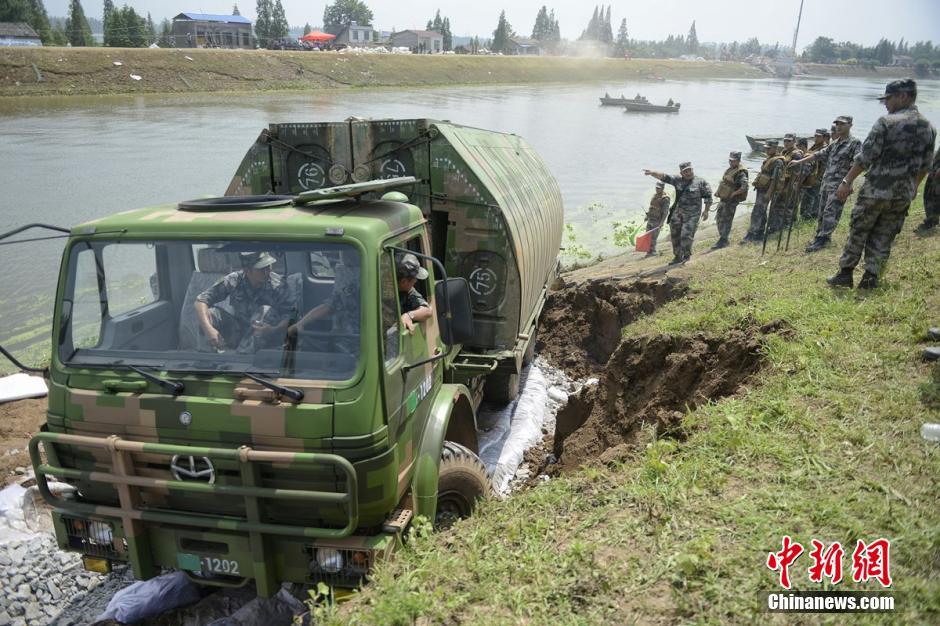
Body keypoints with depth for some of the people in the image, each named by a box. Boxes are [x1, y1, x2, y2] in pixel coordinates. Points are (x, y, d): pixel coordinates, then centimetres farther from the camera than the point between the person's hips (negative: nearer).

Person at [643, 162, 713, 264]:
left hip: (692, 215, -4)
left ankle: (687, 255, 13)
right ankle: (678, 256, 23)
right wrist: (652, 173, -17)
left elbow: (708, 196, 1)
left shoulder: (700, 182, -1)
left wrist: (706, 211, -5)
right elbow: (664, 177, -2)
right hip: (677, 213, 4)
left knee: (686, 235, -10)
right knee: (675, 235, 8)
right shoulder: (678, 180, 7)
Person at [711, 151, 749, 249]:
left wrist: (733, 194, -20)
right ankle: (723, 239, 26)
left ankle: (722, 242, 1)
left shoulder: (741, 173, -18)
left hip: (731, 201, -10)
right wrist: (719, 192, 11)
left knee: (726, 221, -4)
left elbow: (744, 187, -28)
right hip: (723, 199, 10)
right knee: (719, 218, 15)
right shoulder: (730, 169, 11)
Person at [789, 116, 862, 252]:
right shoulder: (834, 144, 16)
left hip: (839, 185, -7)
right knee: (822, 212, 12)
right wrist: (799, 162, 16)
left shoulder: (855, 143, -7)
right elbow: (819, 155, 21)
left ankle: (822, 240, -10)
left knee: (830, 213, -10)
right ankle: (820, 236, 22)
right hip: (826, 182, 8)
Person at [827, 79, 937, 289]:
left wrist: (847, 181, -9)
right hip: (903, 195, 5)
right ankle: (871, 278, 10)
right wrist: (914, 186, 29)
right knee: (883, 238, 11)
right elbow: (925, 165, 15)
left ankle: (845, 274, 13)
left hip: (875, 191, -5)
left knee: (858, 232, 8)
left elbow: (865, 157, -14)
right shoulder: (929, 128, 8)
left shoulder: (887, 122, -12)